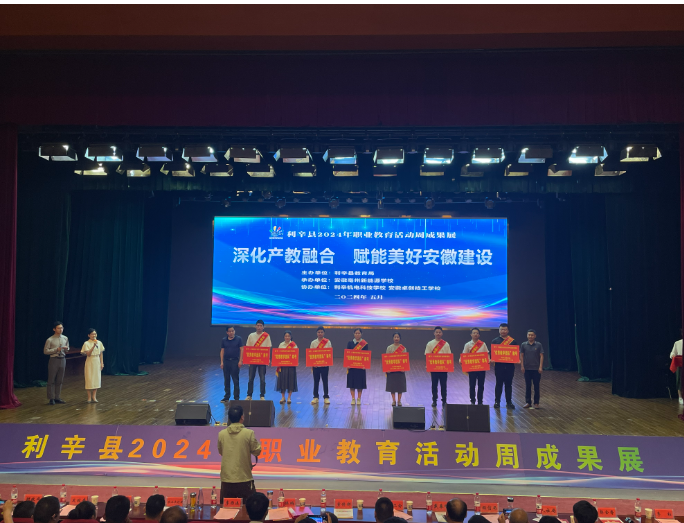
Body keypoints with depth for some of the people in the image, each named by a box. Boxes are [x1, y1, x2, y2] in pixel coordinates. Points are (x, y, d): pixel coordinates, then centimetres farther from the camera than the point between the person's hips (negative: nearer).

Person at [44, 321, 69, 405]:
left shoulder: (65, 338, 6)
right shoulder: (50, 340, -9)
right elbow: (45, 351, -9)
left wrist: (66, 349, -8)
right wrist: (56, 349, -19)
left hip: (62, 360, 5)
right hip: (54, 360, -5)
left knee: (59, 380, 11)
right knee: (51, 380, 1)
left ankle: (57, 397, 21)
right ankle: (51, 398, 10)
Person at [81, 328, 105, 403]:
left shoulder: (99, 343, 5)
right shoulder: (87, 343, -7)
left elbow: (101, 353, 9)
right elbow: (88, 354, -16)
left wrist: (102, 363, 5)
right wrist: (94, 346, -25)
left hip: (97, 362, 4)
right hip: (90, 362, -4)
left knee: (97, 379, 3)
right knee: (89, 379, -2)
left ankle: (94, 397, 11)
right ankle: (89, 397, 6)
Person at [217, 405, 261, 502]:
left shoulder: (222, 434, -2)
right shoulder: (249, 433, -11)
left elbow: (220, 452, 12)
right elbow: (256, 451, -3)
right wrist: (257, 442, 15)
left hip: (226, 479, 3)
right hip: (244, 478, -3)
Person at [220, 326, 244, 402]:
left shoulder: (238, 339, -1)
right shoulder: (224, 340, 6)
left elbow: (241, 350, -1)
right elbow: (222, 351, 9)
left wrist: (240, 361, -6)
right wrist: (222, 362, 4)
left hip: (235, 361, -3)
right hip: (226, 361, 3)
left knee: (235, 380, -2)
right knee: (226, 380, 8)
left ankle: (236, 397, 5)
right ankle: (226, 397, 17)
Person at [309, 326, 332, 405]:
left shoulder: (328, 342, 0)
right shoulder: (313, 343, 4)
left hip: (325, 365, -1)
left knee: (325, 381, 3)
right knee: (316, 381, 6)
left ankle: (326, 397, 12)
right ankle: (315, 397, 16)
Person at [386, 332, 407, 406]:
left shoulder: (403, 348, 3)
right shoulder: (389, 348, 4)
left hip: (400, 369, 0)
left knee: (400, 384, 2)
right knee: (392, 385, 2)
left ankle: (399, 400, 12)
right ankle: (393, 400, 12)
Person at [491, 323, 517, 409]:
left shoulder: (512, 341, 10)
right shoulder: (495, 341, 8)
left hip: (510, 365, 1)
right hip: (499, 365, -1)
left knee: (509, 384, 6)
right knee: (499, 384, 2)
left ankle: (509, 402, 14)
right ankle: (497, 401, 11)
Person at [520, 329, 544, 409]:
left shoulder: (538, 345, -2)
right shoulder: (524, 345, 2)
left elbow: (541, 356, -1)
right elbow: (521, 356, 5)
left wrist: (540, 367, -7)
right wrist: (522, 366, -1)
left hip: (536, 369, -1)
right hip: (527, 369, 1)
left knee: (536, 386, 5)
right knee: (528, 386, 7)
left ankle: (536, 403, 12)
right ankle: (528, 402, 15)